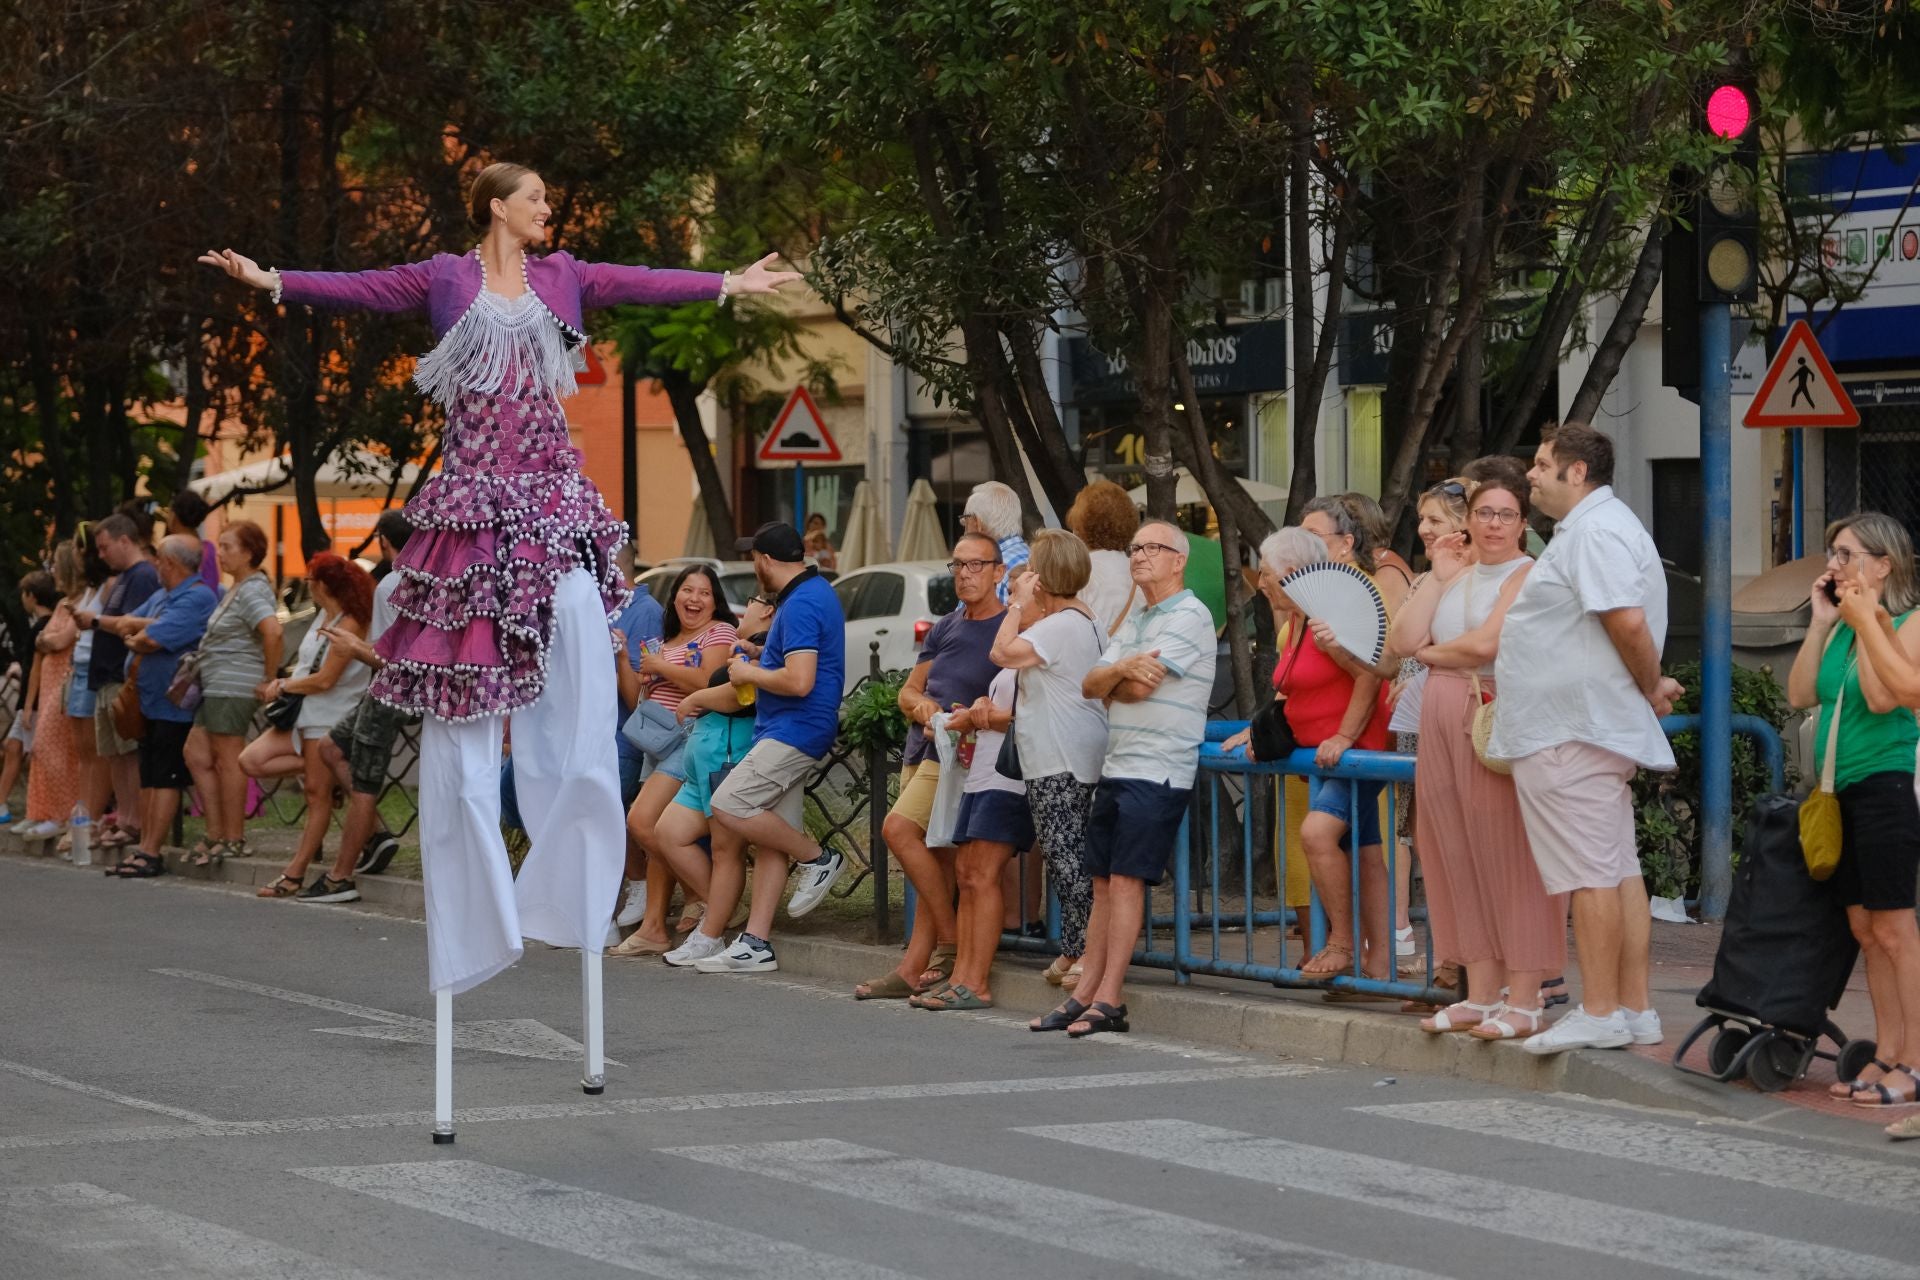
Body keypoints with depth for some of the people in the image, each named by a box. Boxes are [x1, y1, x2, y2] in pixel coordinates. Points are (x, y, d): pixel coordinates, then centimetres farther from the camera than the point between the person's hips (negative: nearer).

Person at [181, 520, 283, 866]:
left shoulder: (252, 591, -14)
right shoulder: (237, 589, 18)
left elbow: (273, 632, -29)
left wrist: (269, 679, -21)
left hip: (233, 688, -11)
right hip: (216, 688, 11)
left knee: (228, 761, -5)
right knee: (196, 756, 11)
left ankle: (233, 840, 1)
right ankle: (216, 833, 15)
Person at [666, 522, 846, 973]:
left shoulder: (800, 605, -16)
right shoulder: (816, 593, 18)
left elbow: (799, 681, -25)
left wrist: (751, 673, -10)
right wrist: (762, 658, 24)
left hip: (795, 729, -11)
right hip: (784, 734, 11)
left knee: (729, 806, -19)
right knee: (770, 841, 5)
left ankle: (817, 857, -6)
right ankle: (755, 945, 2)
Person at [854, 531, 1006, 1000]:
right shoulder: (946, 627, 17)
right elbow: (907, 692, 18)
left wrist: (972, 718, -28)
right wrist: (922, 706, -4)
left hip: (961, 752, -8)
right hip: (921, 748, 8)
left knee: (898, 829, -21)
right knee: (937, 860, 7)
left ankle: (951, 938, -11)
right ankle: (915, 967, 6)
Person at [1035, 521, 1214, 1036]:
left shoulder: (1189, 617, -8)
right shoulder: (1135, 625, 20)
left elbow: (1139, 688, -16)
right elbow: (1090, 686, 8)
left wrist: (1110, 684, 6)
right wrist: (1122, 670, -13)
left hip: (1157, 772, -8)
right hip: (1115, 768, 8)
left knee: (1125, 880, -10)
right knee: (1104, 882, 8)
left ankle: (1109, 1000, -8)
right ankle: (1085, 993, 10)